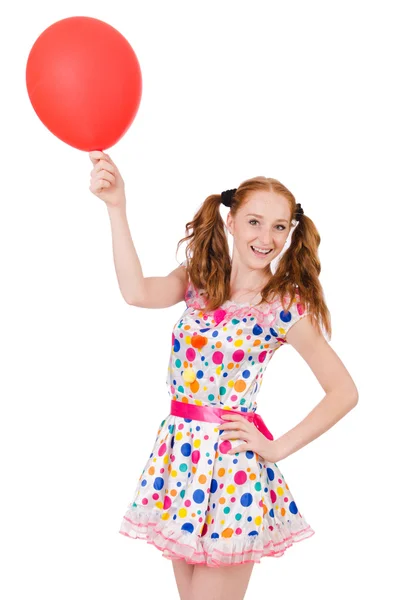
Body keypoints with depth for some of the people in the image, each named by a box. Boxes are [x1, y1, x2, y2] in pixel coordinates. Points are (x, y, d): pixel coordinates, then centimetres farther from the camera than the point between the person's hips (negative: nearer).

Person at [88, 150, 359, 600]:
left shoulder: (285, 307, -9)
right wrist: (116, 206, -22)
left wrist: (277, 448, -9)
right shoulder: (198, 279, 4)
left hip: (231, 461, -5)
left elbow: (344, 392, -7)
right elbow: (137, 292, -16)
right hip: (179, 451, 5)